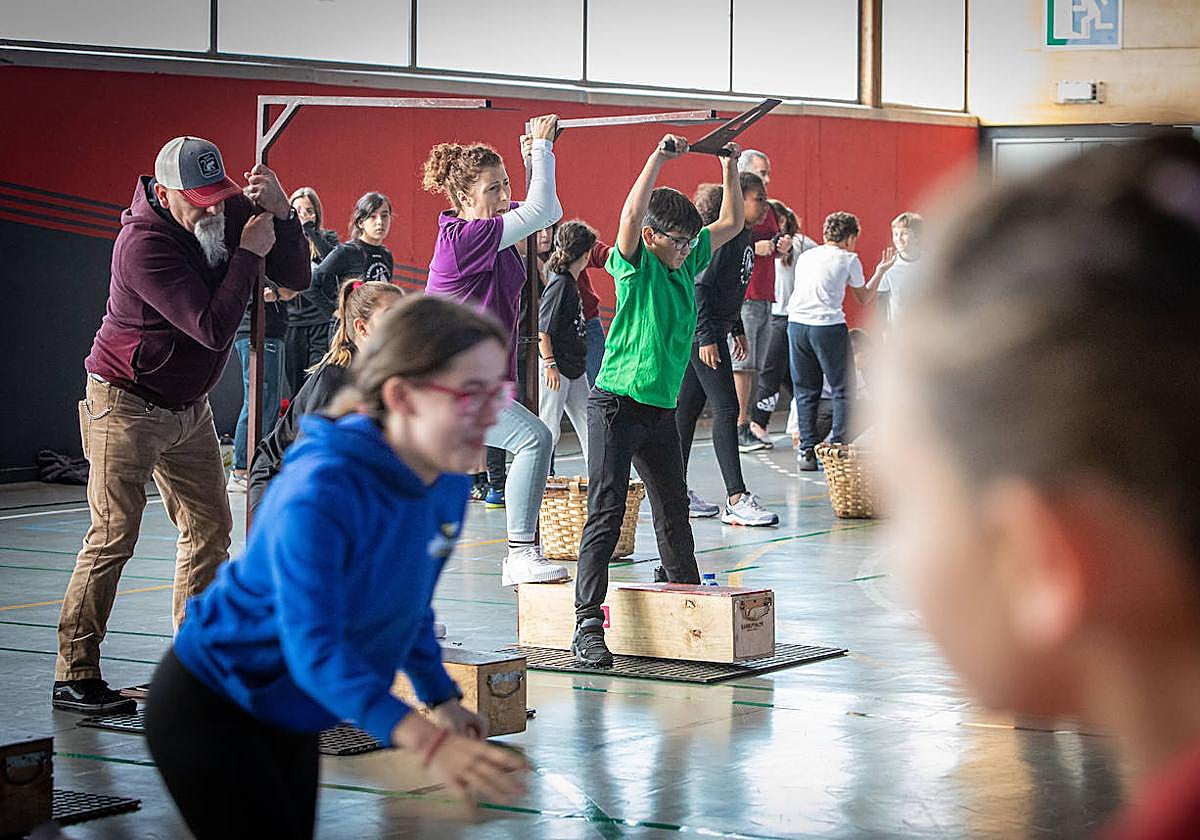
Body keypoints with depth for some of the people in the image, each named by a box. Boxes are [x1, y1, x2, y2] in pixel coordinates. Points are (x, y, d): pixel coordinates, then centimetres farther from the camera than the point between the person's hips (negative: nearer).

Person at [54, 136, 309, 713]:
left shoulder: (227, 214, -2)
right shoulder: (144, 242, -25)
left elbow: (296, 279, -2)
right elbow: (213, 327, -30)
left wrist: (280, 213, -17)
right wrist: (248, 254, -23)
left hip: (189, 406, 8)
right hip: (126, 405, -8)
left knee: (209, 528, 8)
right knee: (114, 536, -10)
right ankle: (74, 677, -5)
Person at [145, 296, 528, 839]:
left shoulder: (448, 486, -7)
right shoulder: (321, 492, -32)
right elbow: (315, 647, -38)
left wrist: (443, 699, 5)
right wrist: (425, 741, -49)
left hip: (290, 716, 8)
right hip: (207, 707, -8)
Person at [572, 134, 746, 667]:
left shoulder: (686, 263, 12)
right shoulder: (635, 264, -8)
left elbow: (731, 223, 23)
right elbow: (631, 214, -27)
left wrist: (730, 167, 13)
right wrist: (660, 158, -28)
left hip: (662, 409, 7)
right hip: (617, 405, -7)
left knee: (674, 512, 16)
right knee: (606, 514, -9)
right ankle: (587, 626, -10)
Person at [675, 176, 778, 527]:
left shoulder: (744, 237, 12)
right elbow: (700, 287, -22)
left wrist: (738, 330, 24)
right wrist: (706, 338, -24)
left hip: (714, 329, 10)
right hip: (703, 330, -10)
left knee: (688, 408, 12)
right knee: (726, 408, -12)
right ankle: (736, 500, -13)